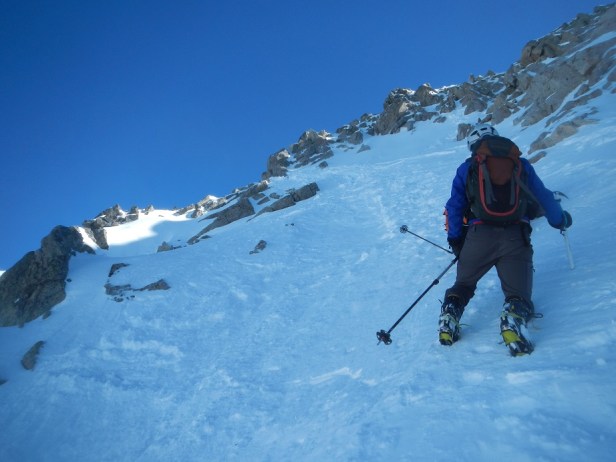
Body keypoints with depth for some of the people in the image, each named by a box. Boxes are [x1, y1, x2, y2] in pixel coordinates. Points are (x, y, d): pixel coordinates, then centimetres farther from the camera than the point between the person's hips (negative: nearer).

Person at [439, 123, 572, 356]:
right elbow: (545, 198, 28)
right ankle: (514, 318, -27)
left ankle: (450, 314, -4)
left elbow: (454, 208, 10)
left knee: (463, 284, 22)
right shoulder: (522, 165, 18)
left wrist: (455, 240, 20)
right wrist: (561, 219, 45)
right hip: (516, 237, 0)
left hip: (479, 236, 0)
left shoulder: (467, 168, 13)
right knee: (518, 293, 6)